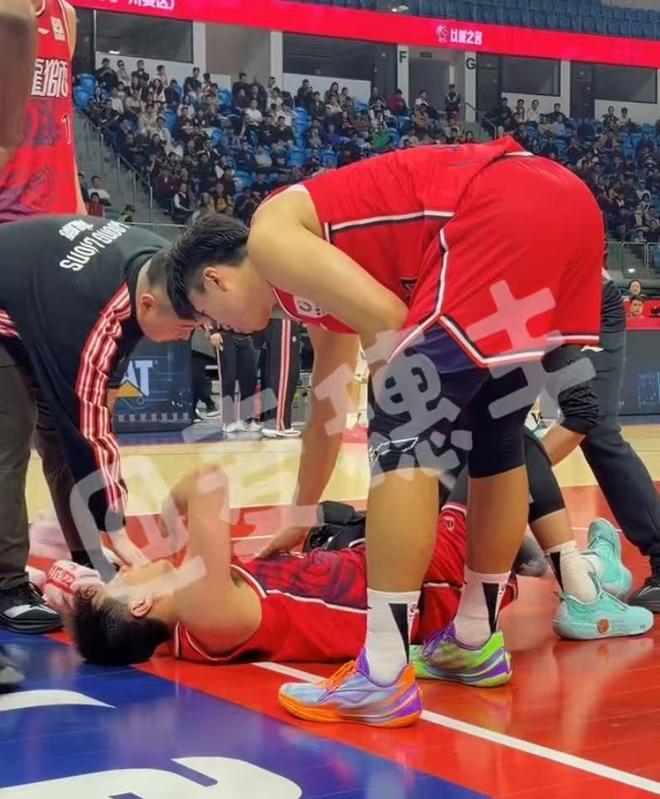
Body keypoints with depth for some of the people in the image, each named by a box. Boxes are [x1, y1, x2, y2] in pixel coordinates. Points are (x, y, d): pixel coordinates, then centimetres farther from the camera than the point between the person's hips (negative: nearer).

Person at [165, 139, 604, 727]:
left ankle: (384, 679, -6)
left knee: (405, 436, -6)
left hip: (503, 216, -10)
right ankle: (476, 642, 30)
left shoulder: (269, 236, 6)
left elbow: (384, 319, -10)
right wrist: (300, 520, 52)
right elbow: (328, 407, 42)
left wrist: (400, 410, 4)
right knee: (495, 437, 20)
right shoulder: (316, 273, 31)